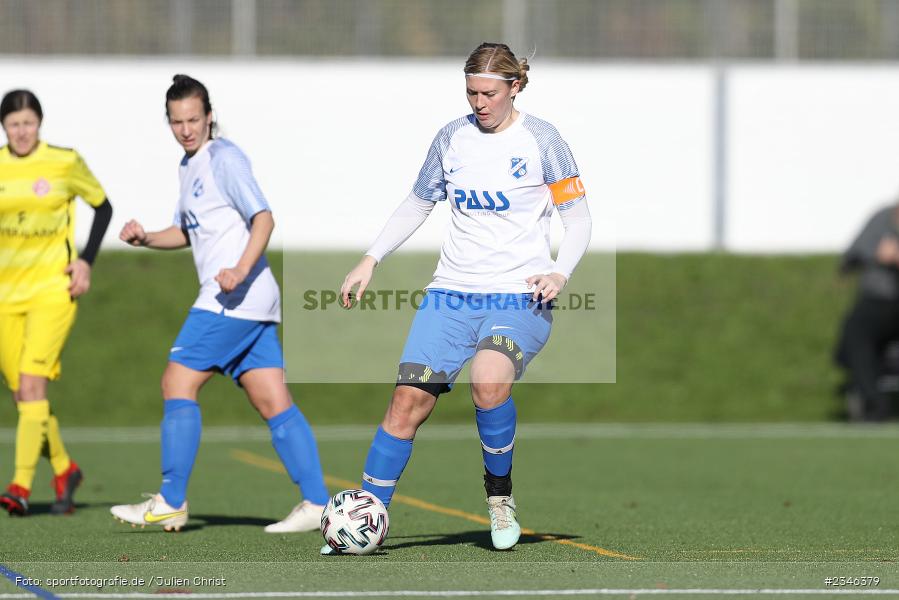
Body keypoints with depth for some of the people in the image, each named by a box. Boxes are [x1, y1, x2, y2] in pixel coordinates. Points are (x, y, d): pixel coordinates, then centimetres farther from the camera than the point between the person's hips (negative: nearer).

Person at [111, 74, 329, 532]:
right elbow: (188, 232, 31)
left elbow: (263, 218, -17)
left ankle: (171, 503, -3)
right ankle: (316, 504, -1)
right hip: (249, 304, 9)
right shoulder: (190, 165, 20)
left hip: (236, 296, -9)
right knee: (273, 403, 3)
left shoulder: (224, 158, -9)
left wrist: (241, 268, -31)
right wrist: (145, 238, 13)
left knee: (177, 383, -6)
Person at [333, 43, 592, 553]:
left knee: (489, 381, -32)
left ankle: (500, 492, -7)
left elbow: (579, 217, 3)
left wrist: (561, 272, -14)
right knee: (409, 400, -9)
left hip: (520, 298, -4)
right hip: (452, 293, 4)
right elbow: (417, 205, 22)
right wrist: (371, 260, 13)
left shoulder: (541, 139, -2)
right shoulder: (453, 137, 9)